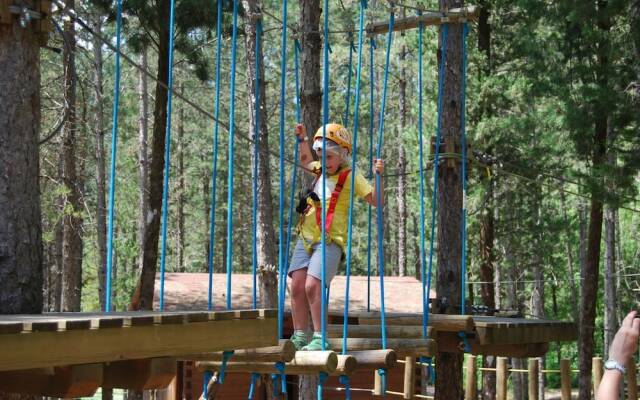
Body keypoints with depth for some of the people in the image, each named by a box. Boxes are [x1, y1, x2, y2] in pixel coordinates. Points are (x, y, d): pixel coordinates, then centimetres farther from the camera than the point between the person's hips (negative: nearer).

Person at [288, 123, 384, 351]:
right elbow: (305, 161, 40)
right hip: (306, 237, 7)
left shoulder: (350, 176, -4)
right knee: (297, 286, 1)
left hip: (329, 240, -7)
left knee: (312, 286, -19)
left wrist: (378, 176, -22)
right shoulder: (321, 171, 16)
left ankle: (320, 339, -13)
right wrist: (302, 139, 29)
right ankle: (299, 337, 9)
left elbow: (375, 201, -10)